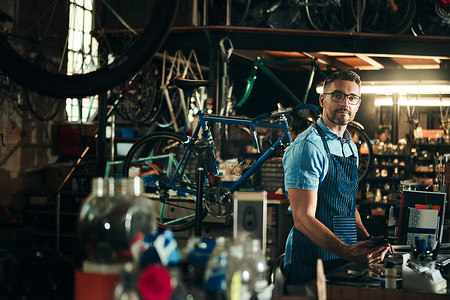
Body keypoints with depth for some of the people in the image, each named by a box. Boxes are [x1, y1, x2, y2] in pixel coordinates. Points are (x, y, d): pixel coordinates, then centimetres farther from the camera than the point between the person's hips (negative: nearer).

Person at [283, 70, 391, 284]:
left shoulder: (351, 147, 12)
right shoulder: (308, 147, -16)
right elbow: (303, 218, -22)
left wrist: (369, 242, 4)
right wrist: (346, 251, -33)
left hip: (344, 259, 8)